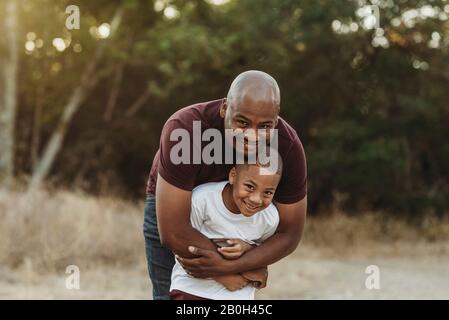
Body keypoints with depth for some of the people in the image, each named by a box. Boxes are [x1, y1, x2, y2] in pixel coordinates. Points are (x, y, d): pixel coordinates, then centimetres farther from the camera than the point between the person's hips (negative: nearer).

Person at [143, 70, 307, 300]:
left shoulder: (289, 147, -29)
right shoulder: (184, 129, -39)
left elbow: (289, 234, -18)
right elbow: (173, 232, -38)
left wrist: (227, 267, -32)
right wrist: (247, 270, -29)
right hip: (171, 205, -2)